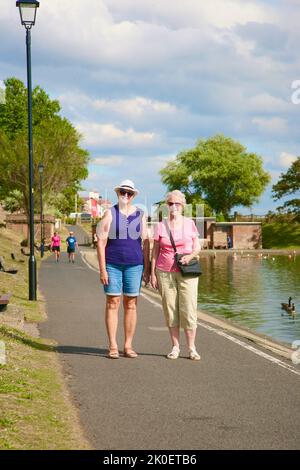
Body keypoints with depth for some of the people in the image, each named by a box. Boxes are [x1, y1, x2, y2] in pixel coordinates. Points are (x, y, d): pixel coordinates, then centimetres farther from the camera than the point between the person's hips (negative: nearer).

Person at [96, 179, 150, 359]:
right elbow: (101, 242, -3)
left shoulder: (140, 215, 7)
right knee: (112, 304, -2)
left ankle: (128, 346, 9)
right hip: (112, 264, -2)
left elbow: (146, 243, 8)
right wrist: (102, 269, -10)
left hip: (134, 265, 2)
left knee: (131, 305, 3)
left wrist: (147, 268, 2)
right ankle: (113, 346, 2)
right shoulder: (110, 214, 1)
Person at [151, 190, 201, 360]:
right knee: (170, 310, 2)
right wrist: (153, 273, 3)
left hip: (186, 272, -1)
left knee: (188, 310, -6)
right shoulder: (161, 226, 5)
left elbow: (198, 247, 9)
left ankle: (192, 348, 2)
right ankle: (175, 347, 10)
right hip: (165, 272, 1)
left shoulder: (189, 224, 5)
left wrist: (190, 256, -12)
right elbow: (155, 251, 8)